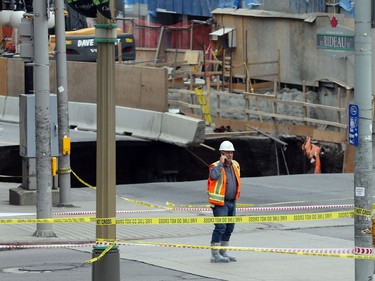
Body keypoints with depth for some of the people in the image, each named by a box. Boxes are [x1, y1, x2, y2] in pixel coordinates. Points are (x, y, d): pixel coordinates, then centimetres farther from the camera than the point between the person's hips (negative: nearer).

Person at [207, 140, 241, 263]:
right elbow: (214, 176, -34)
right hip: (220, 202, -8)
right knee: (220, 227, -12)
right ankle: (215, 255, -8)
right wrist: (221, 162, -24)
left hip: (232, 202, 8)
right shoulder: (216, 166, -11)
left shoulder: (235, 165, 11)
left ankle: (223, 253, 23)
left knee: (229, 228, 13)